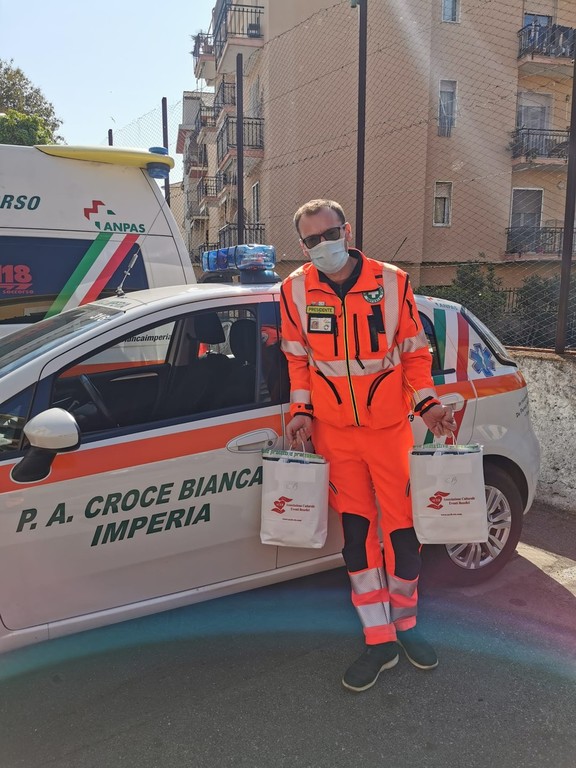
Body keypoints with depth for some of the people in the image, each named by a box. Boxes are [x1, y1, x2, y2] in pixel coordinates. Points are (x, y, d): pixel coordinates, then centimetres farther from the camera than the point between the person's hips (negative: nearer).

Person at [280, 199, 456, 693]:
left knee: (402, 529, 5)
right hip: (334, 431, 1)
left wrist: (427, 403, -9)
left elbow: (414, 351, 2)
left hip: (389, 426, -1)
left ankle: (404, 624, 32)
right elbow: (298, 357, 7)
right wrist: (301, 410, -2)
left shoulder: (392, 282, -5)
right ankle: (380, 642, 22)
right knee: (357, 532, 7)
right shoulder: (296, 290, -2)